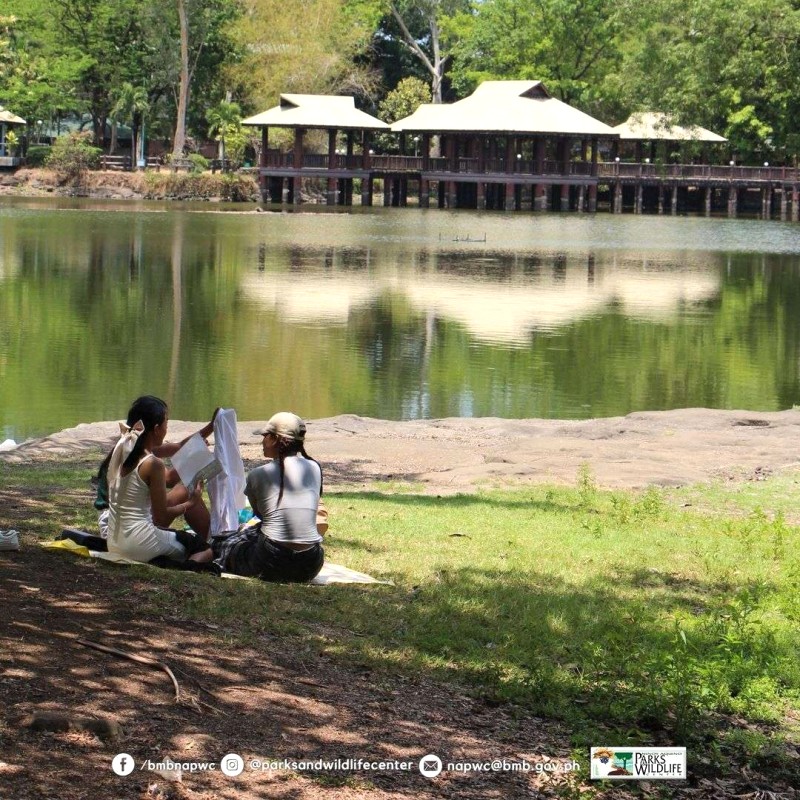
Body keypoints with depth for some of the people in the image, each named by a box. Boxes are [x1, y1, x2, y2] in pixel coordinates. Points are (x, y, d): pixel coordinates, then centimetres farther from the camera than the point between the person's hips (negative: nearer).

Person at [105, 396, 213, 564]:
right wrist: (190, 504, 4)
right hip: (140, 544, -8)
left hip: (114, 543, 8)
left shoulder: (119, 452, 3)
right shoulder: (153, 464, -18)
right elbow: (161, 518, -13)